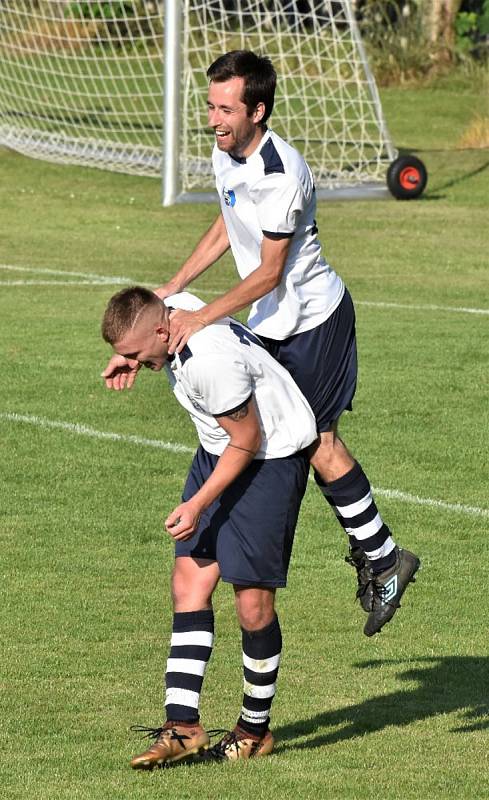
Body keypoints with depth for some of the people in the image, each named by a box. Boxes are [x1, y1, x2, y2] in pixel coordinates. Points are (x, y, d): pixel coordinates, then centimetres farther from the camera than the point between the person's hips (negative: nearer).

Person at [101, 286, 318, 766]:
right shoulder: (171, 308, -8)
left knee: (252, 601, -6)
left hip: (271, 456, -9)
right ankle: (183, 726, -4)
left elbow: (247, 442, -22)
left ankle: (255, 730, 13)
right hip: (219, 451, 9)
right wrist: (131, 359, 5)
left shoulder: (211, 362, -33)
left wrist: (198, 504, -15)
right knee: (189, 581, -2)